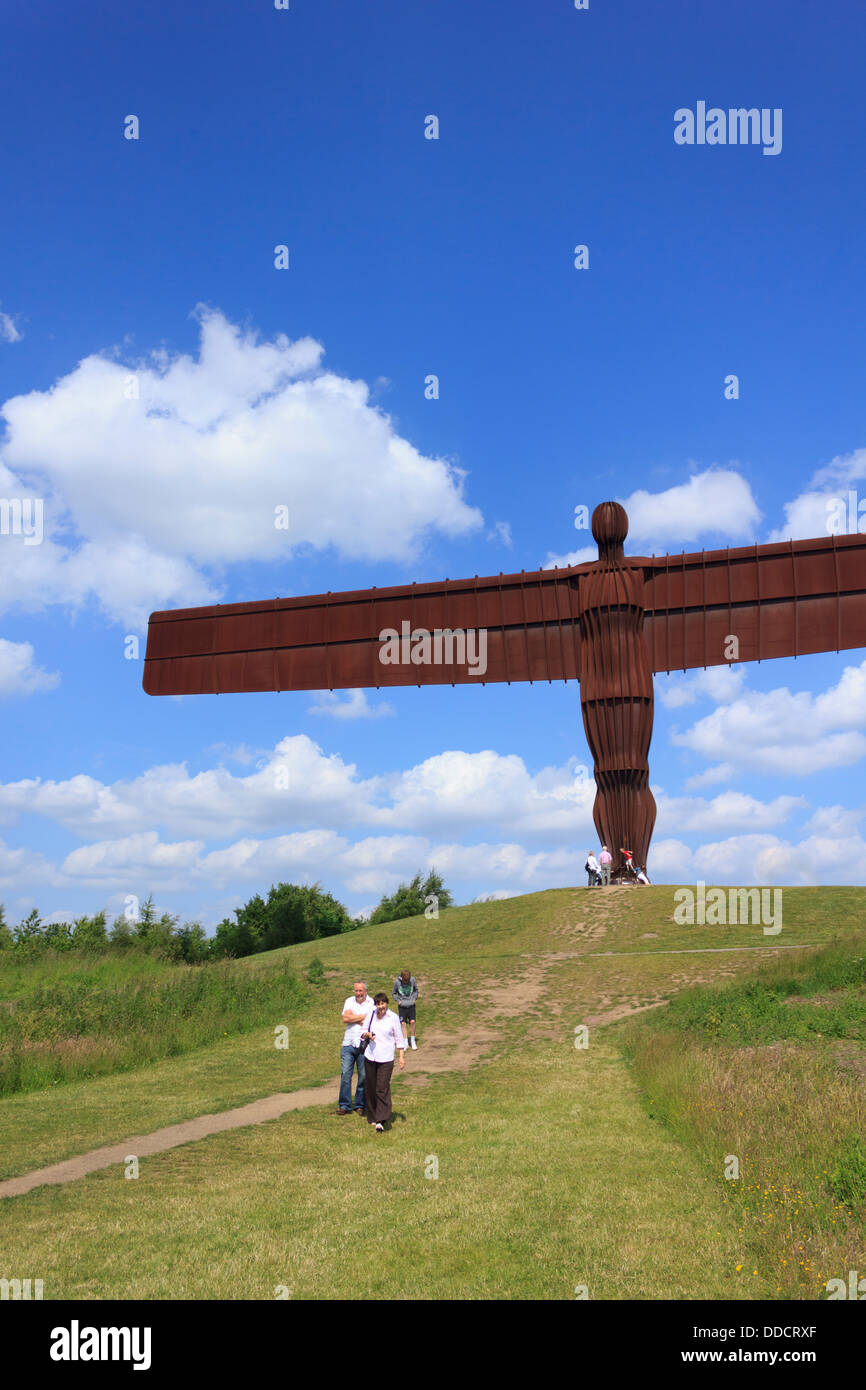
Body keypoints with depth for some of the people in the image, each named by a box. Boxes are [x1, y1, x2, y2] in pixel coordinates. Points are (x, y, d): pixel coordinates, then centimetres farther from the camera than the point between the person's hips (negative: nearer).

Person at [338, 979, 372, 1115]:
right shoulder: (349, 1001, 9)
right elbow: (345, 1018, -6)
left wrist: (353, 1018, -10)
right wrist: (364, 1016, -8)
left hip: (364, 1045, -2)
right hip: (348, 1044, 2)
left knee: (363, 1076, 3)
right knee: (345, 1074, -1)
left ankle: (360, 1105, 16)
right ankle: (344, 1106, 7)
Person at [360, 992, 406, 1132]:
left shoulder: (393, 1017, -4)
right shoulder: (371, 1013, 3)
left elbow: (399, 1038, 2)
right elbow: (363, 1031, 10)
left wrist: (402, 1056, -1)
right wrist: (366, 1034, -13)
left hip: (386, 1058, -4)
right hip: (370, 1056, 4)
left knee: (382, 1089, -10)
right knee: (371, 1088, 10)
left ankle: (381, 1121, -10)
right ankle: (372, 1117, 24)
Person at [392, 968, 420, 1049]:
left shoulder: (413, 980, -8)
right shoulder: (397, 982, -11)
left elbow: (416, 989, 10)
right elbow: (394, 993, 6)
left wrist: (415, 998, 1)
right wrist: (398, 1000, -6)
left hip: (411, 1005, 0)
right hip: (402, 1006, 0)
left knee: (412, 1022, -6)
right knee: (403, 1023, -1)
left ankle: (412, 1041, 10)